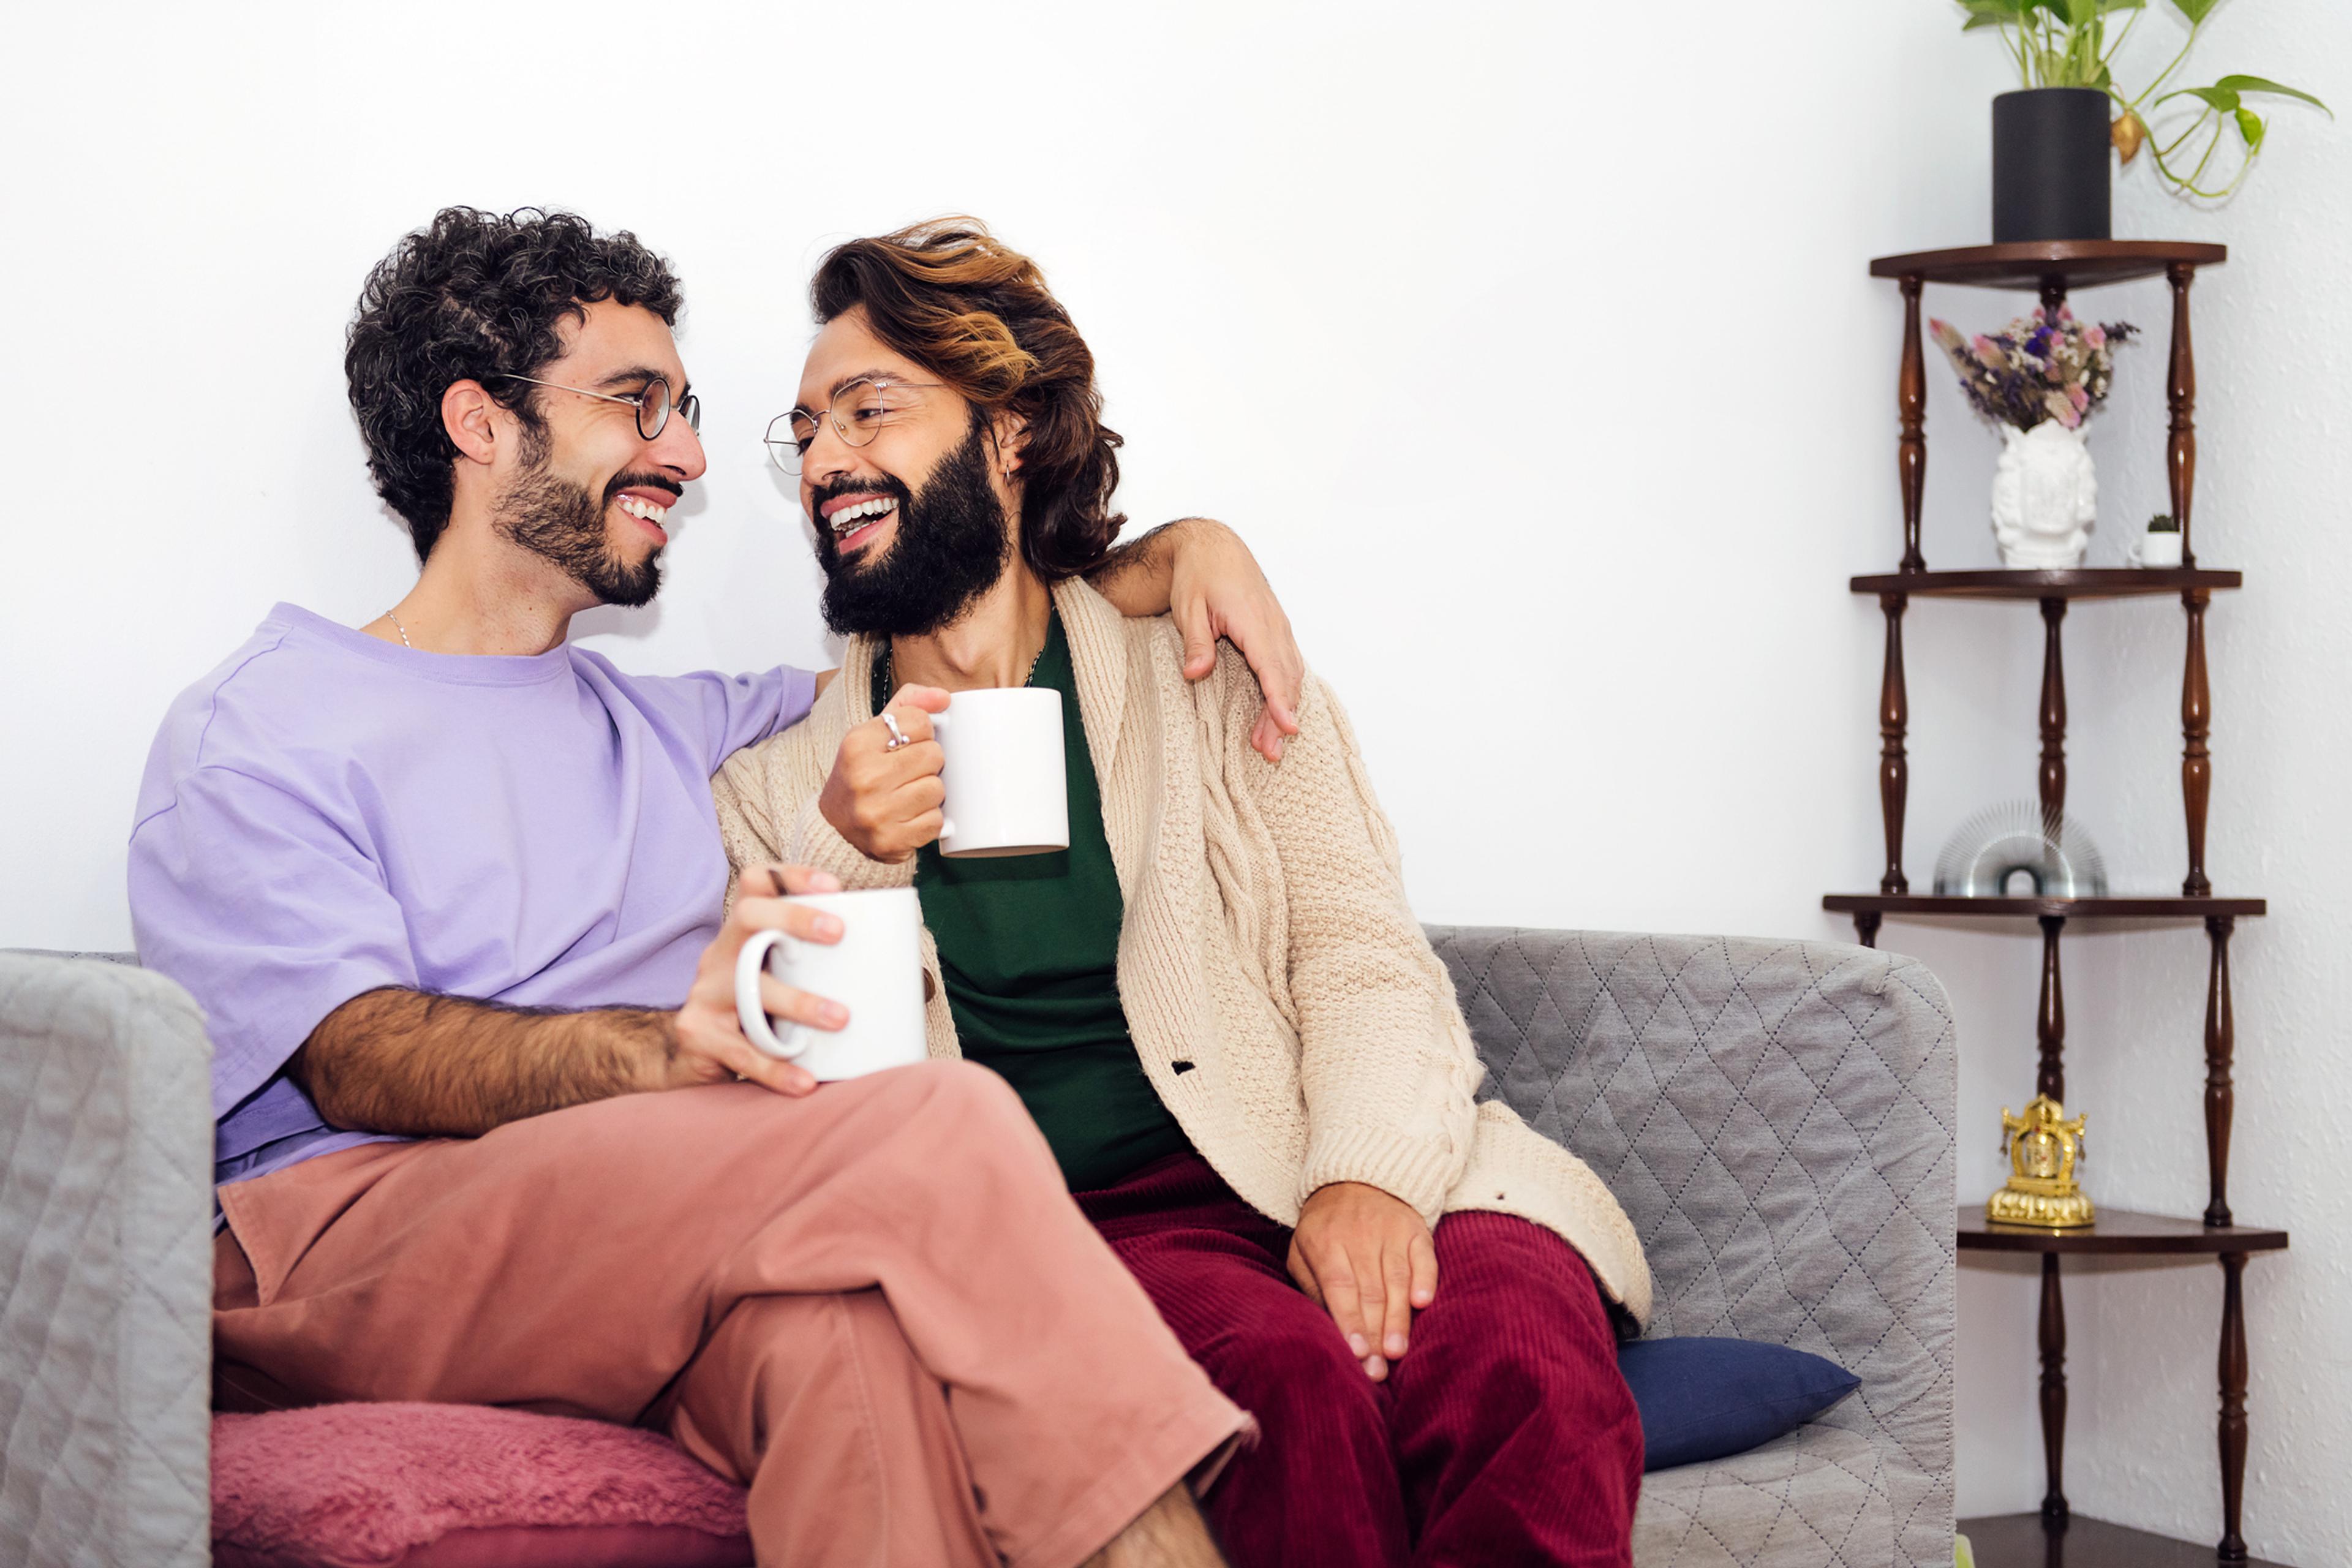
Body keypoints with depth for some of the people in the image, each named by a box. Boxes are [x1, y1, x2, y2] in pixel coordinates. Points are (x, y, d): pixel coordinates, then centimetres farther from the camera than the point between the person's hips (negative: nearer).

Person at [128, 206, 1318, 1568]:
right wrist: (672, 1046, -26)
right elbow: (358, 1060, -7)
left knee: (850, 1328, -37)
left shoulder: (671, 728, 31)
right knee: (944, 1125, -30)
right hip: (364, 1235, -4)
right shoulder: (256, 738, 10)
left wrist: (1179, 551, 21)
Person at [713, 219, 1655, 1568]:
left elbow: (1361, 951, 5)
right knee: (1290, 1381, -35)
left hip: (1307, 1166, 1)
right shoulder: (784, 777, 16)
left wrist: (1367, 1172, -16)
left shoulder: (1205, 669, 15)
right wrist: (845, 862, -9)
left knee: (1518, 1359, -33)